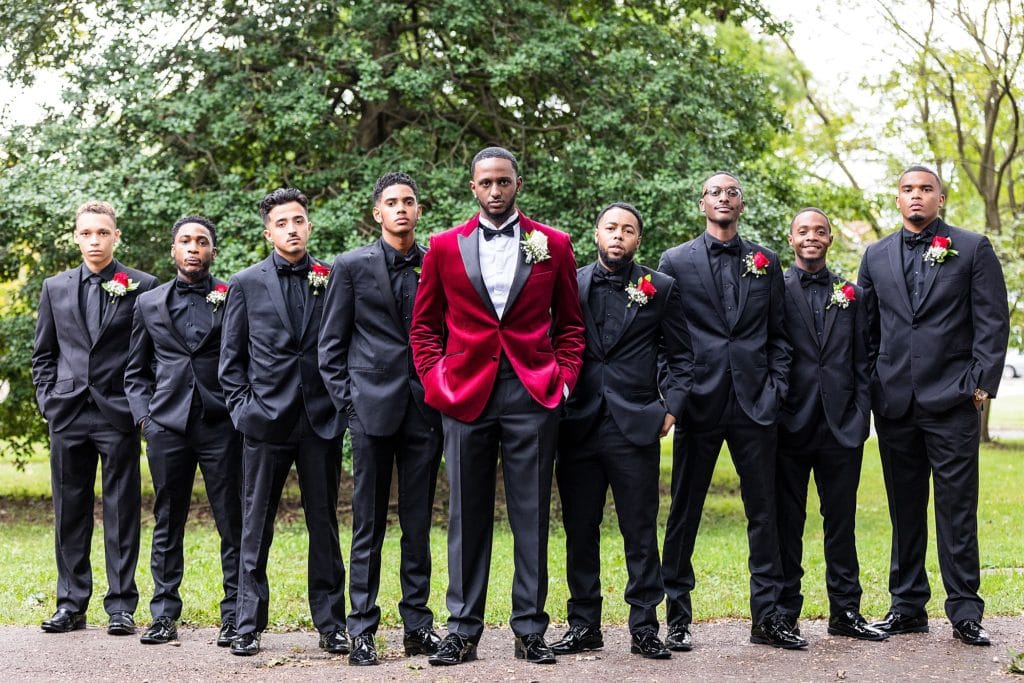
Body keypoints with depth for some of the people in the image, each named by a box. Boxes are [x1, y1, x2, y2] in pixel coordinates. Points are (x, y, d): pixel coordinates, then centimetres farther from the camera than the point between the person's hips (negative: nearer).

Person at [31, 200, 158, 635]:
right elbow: (43, 354, 16)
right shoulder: (56, 288, 12)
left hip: (119, 414, -3)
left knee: (122, 512, 0)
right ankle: (71, 603, 15)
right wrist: (48, 400, 5)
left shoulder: (142, 286, 2)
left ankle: (121, 605, 4)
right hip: (68, 415, 3)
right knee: (70, 511, 7)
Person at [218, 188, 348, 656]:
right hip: (266, 420, -1)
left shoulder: (333, 279, 6)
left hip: (321, 420, 1)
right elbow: (231, 357, 8)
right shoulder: (246, 283, 6)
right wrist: (241, 406, -1)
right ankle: (248, 625, 9)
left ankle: (331, 623, 13)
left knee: (324, 524, 6)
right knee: (256, 528, 3)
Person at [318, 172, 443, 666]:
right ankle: (362, 629, 6)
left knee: (419, 523, 6)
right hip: (372, 406, -2)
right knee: (368, 524, 1)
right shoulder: (352, 266, 4)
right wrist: (345, 400, -2)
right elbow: (331, 344, 5)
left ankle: (417, 624, 14)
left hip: (425, 408, 2)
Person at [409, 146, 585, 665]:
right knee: (467, 517, 4)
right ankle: (463, 630, 11)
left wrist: (563, 376, 1)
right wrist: (434, 379, 2)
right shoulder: (445, 247, 9)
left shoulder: (552, 245, 8)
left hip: (533, 395, 0)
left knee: (531, 516, 2)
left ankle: (530, 629, 10)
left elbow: (570, 322, 14)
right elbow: (424, 325, 14)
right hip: (465, 394, 0)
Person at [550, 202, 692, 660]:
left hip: (635, 428, -1)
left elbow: (680, 357, 10)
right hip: (578, 427, 2)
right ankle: (584, 626, 15)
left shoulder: (659, 289, 7)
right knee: (580, 531, 6)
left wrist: (671, 408, -1)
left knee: (640, 532, 1)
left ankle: (644, 627, 8)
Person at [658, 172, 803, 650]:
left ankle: (766, 616, 11)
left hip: (754, 402, 2)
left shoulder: (766, 261, 12)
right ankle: (677, 616, 12)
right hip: (699, 402, -2)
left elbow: (778, 334, 13)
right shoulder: (676, 262, 5)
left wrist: (777, 386, 1)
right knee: (684, 511, 3)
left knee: (764, 510, 4)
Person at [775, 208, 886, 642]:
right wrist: (771, 413, -7)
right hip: (791, 425, -3)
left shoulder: (850, 295, 12)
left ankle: (845, 610, 15)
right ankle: (784, 612, 10)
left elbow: (862, 361, 11)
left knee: (841, 520, 8)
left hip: (841, 426, 3)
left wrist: (860, 416, 2)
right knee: (787, 521, 4)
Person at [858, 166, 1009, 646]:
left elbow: (993, 321, 0)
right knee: (904, 510, 9)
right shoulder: (877, 256, 14)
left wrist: (982, 384, -8)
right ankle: (908, 607, 17)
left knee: (957, 510, -3)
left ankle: (965, 613, 3)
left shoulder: (973, 249, 4)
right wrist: (868, 387, 8)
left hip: (952, 402, -3)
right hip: (894, 403, 4)